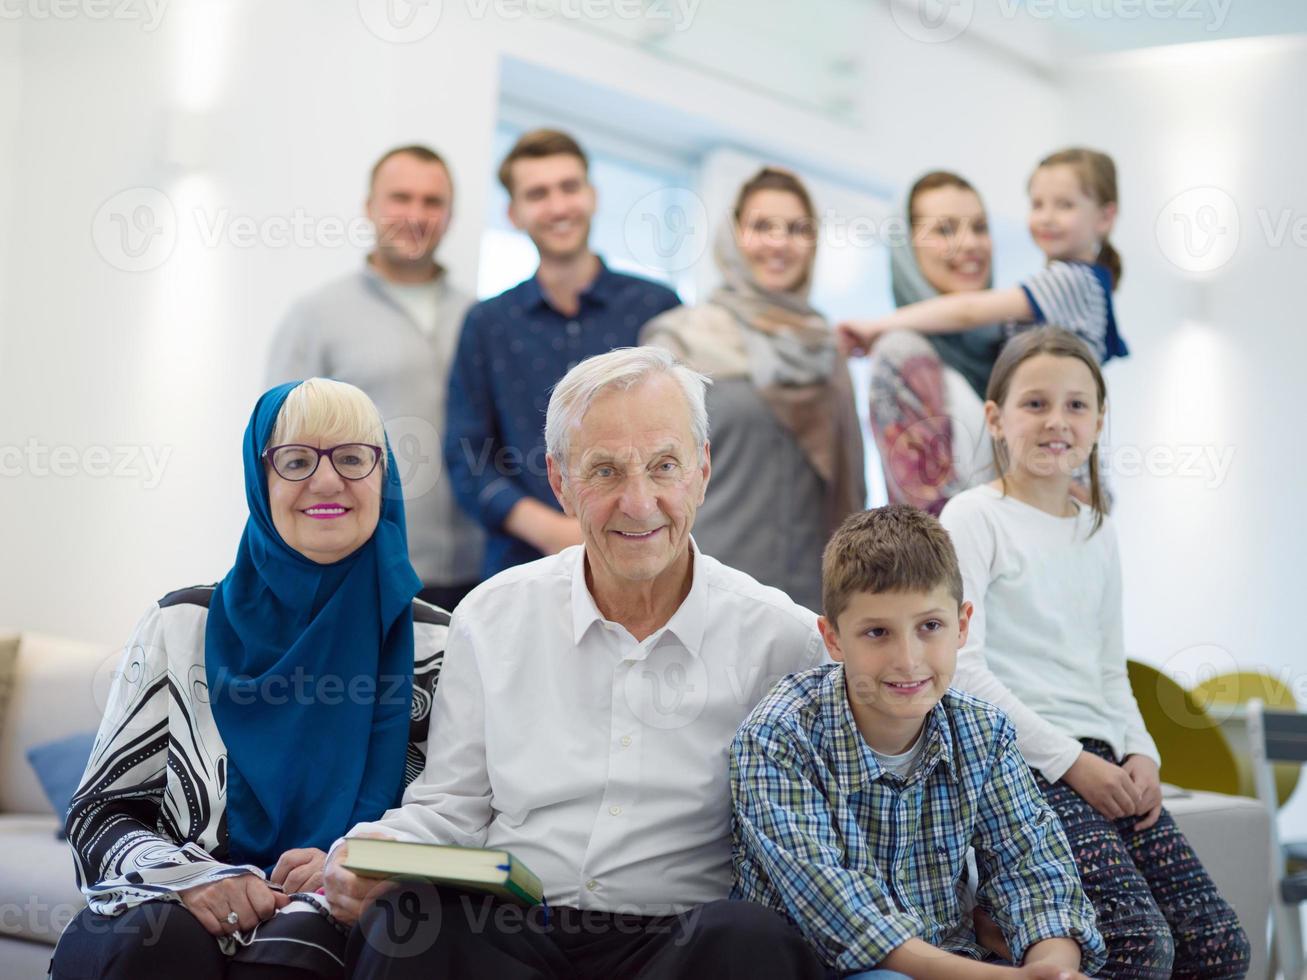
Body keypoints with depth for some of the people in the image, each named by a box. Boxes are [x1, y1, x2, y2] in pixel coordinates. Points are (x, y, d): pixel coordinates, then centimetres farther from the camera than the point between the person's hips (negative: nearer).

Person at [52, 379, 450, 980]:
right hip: (183, 911, 1)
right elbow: (97, 812, 10)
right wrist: (186, 875, -11)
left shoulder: (433, 645, 8)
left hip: (338, 922, -1)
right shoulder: (181, 628, 10)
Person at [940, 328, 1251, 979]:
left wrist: (1140, 754, 3)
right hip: (1019, 760, -7)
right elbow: (964, 668, -11)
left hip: (1101, 763, 7)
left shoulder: (1098, 532, 18)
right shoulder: (973, 519, -3)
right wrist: (1069, 761, -14)